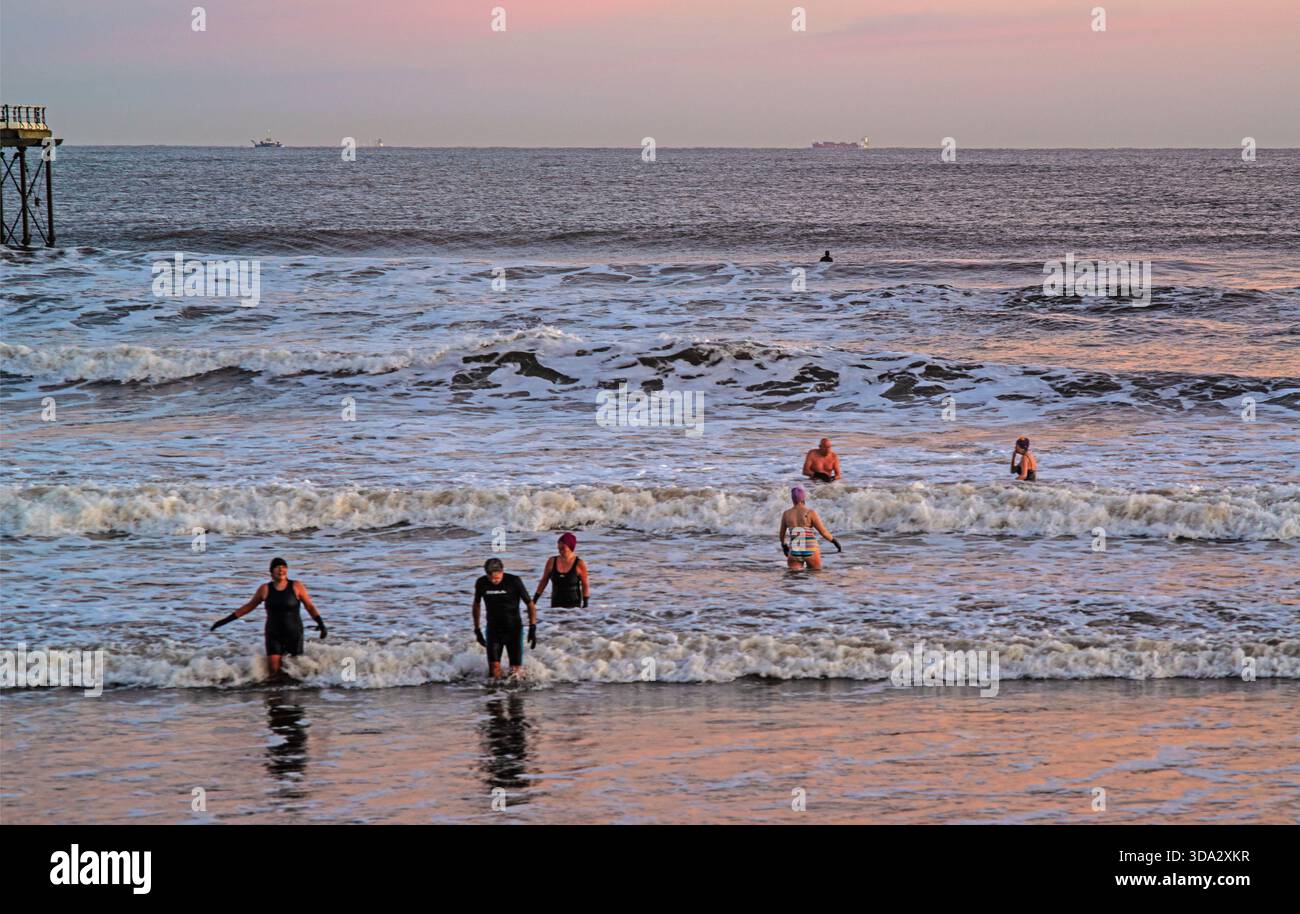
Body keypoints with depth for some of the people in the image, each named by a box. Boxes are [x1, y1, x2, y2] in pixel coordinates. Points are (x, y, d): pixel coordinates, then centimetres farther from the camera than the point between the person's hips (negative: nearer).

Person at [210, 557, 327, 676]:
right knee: (274, 671, -6)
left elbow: (310, 606, 0)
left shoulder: (296, 586, -6)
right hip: (273, 635, 1)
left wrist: (320, 623, -14)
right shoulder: (265, 589, -2)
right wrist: (226, 620, 8)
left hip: (294, 634, -1)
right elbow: (249, 606, 8)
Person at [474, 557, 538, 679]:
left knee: (516, 672, -5)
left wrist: (532, 628, -11)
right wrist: (477, 630, 14)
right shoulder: (481, 583, -5)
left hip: (514, 629, -2)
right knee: (494, 672, -9)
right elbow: (476, 605, 13)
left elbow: (530, 604, -5)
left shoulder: (514, 581, -14)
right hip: (493, 630, 2)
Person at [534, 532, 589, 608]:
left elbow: (585, 585, -2)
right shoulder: (552, 561, 0)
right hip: (556, 604, 3)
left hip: (573, 605, -3)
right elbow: (543, 581, 8)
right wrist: (533, 601, 7)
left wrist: (585, 605, -5)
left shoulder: (579, 564, -9)